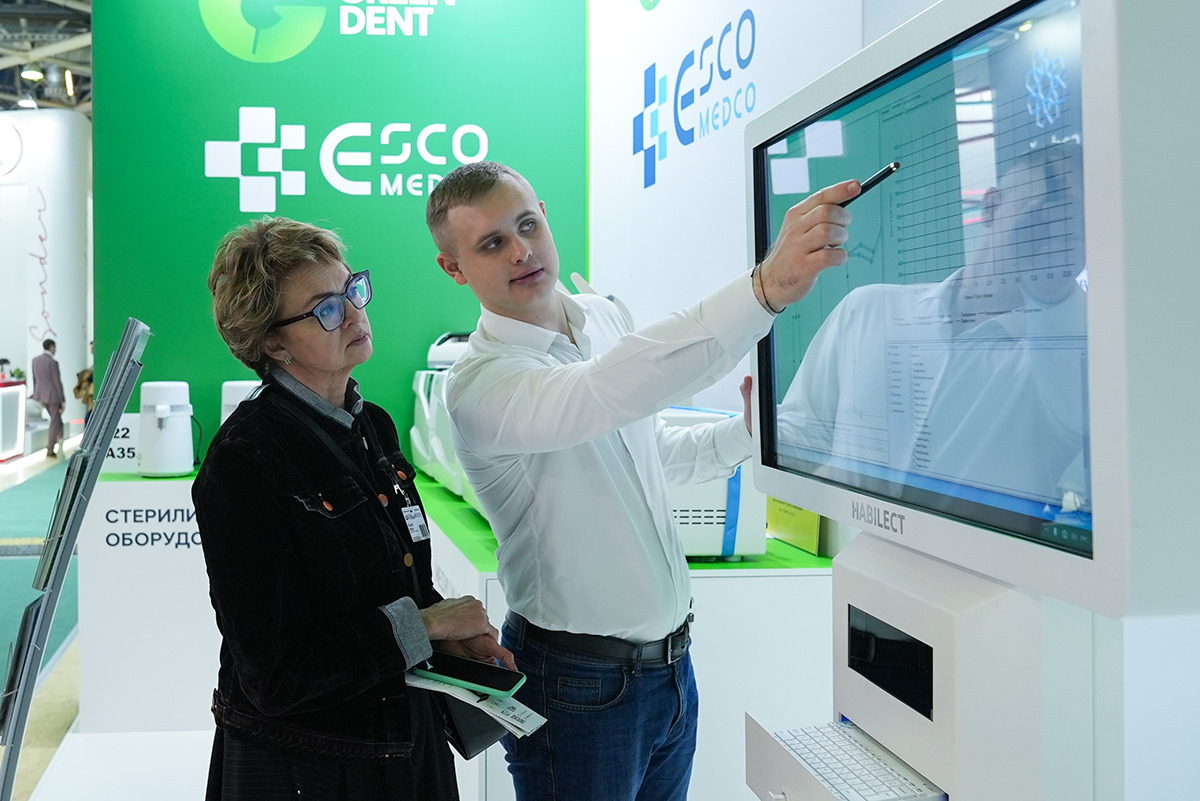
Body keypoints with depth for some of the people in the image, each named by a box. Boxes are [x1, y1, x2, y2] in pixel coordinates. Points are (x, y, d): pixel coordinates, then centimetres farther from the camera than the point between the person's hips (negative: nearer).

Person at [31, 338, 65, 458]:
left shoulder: (35, 360, 3)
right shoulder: (52, 363, -20)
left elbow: (35, 380, 11)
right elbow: (58, 383, -18)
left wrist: (36, 396, 20)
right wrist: (63, 401, -11)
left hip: (41, 395, 7)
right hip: (53, 396, -7)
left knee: (57, 420, 23)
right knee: (55, 423, 7)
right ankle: (50, 451, 12)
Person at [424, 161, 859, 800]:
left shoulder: (606, 317, 3)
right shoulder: (478, 383, -22)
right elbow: (603, 396, -44)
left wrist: (744, 433, 3)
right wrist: (767, 287, -54)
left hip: (671, 659, 7)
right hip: (579, 684, -7)